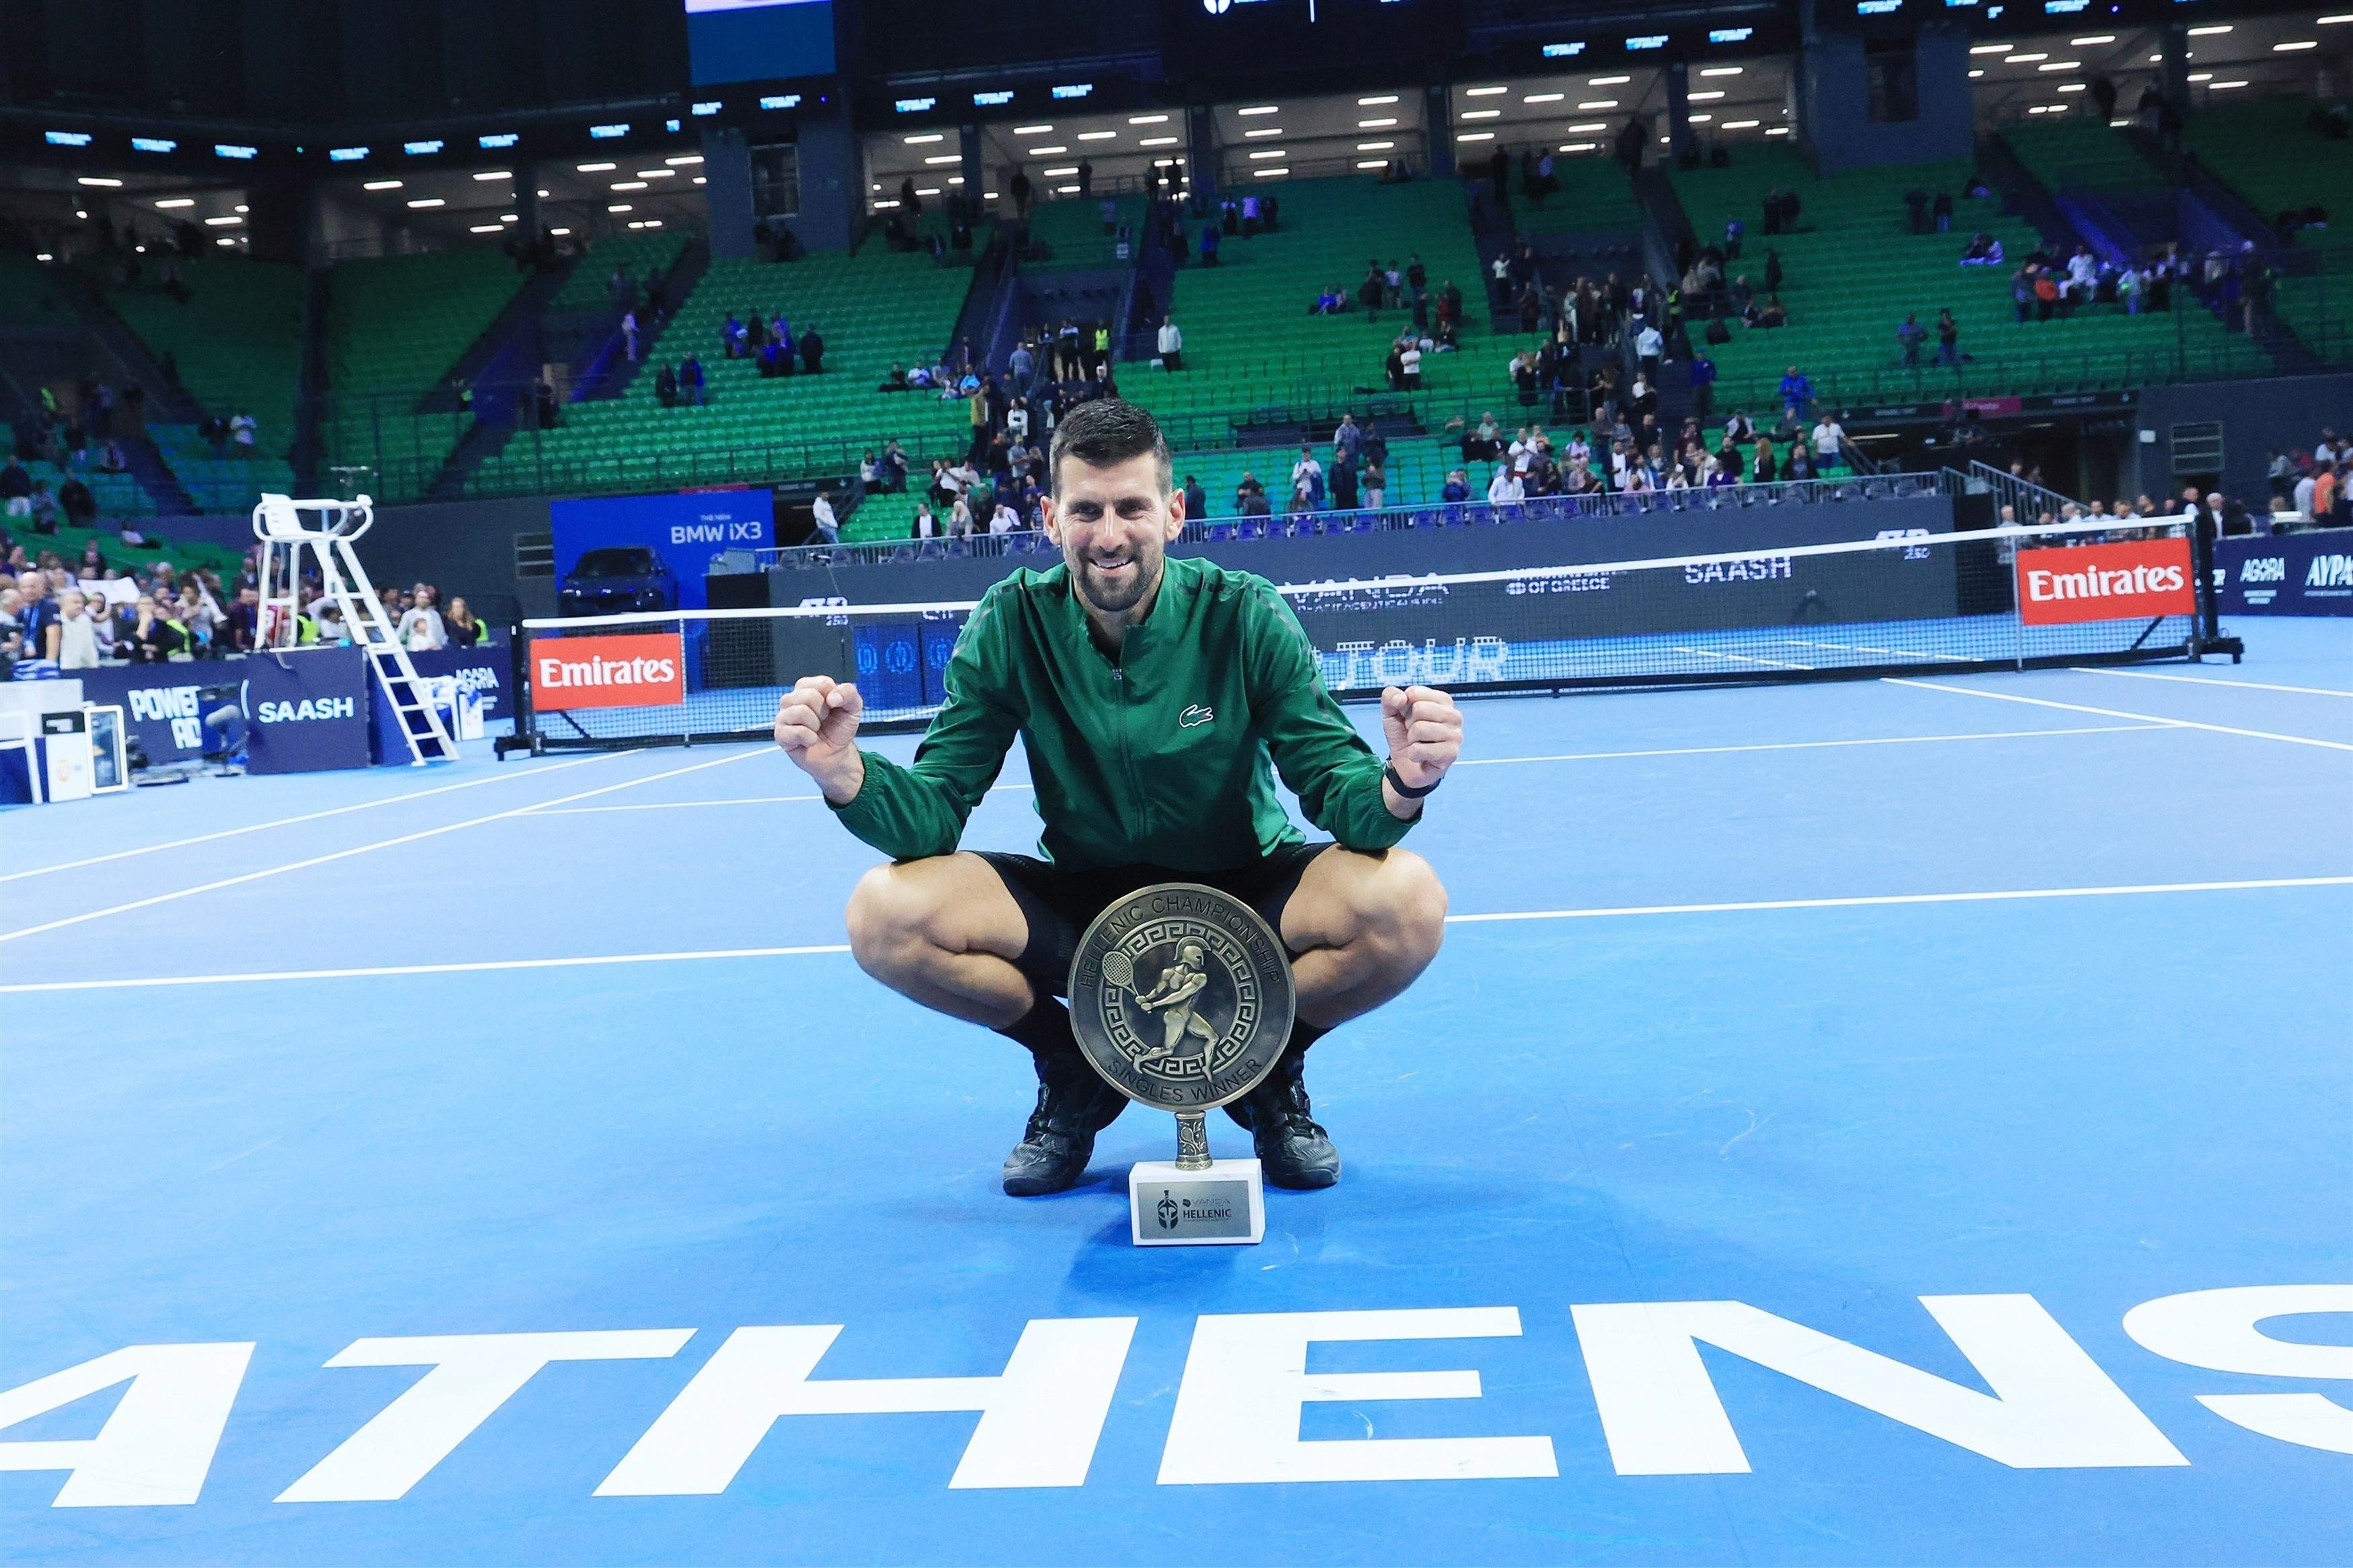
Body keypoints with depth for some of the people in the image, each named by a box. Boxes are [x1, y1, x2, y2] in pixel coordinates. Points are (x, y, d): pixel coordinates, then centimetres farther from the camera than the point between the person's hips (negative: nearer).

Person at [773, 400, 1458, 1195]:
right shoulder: (1011, 625, -12)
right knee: (885, 911, -24)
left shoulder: (1245, 615, -15)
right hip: (1079, 906, 1)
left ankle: (1270, 1070, 2)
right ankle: (1074, 1077, 3)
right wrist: (849, 775, -38)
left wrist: (1401, 783, -44)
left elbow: (1338, 792, -19)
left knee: (1407, 899, -31)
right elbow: (933, 815, -15)